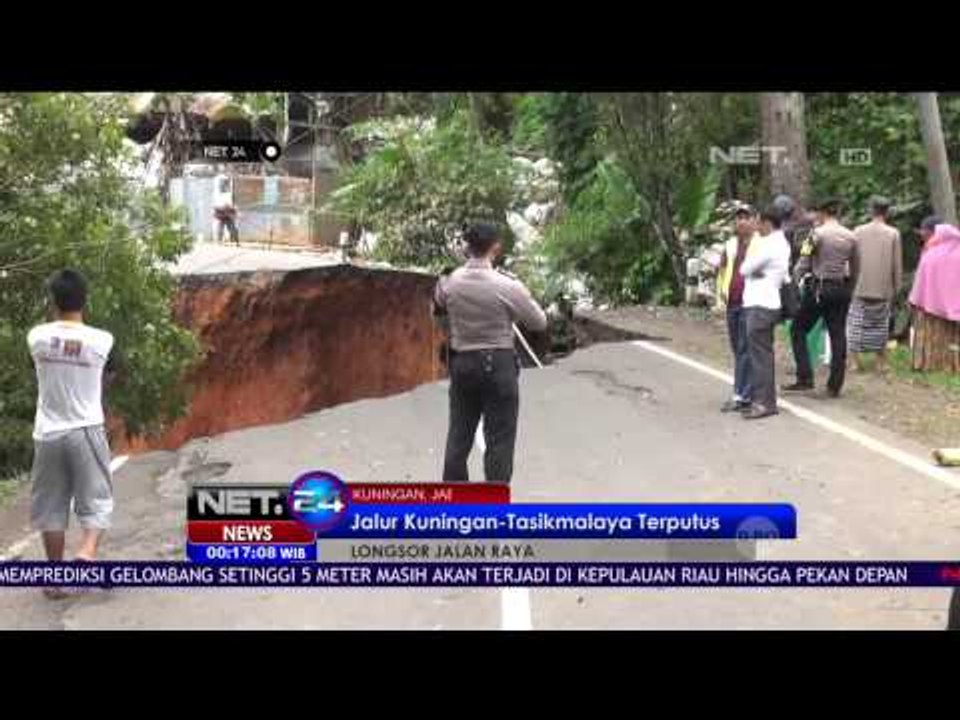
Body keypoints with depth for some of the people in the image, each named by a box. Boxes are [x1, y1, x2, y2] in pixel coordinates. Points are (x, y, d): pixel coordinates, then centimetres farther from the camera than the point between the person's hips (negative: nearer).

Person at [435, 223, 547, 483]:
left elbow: (438, 306, 21)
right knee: (499, 440, 3)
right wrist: (523, 295, 12)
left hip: (462, 363, 5)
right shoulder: (507, 286, -15)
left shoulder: (449, 283, -3)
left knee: (459, 435, 15)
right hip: (498, 365, -4)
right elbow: (540, 322, -2)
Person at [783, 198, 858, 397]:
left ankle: (805, 378, -2)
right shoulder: (850, 237, 8)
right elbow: (854, 269, 12)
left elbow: (803, 264, -11)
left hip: (818, 288, -5)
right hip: (841, 289, 5)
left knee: (798, 330, 6)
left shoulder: (817, 234, -7)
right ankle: (835, 386, 10)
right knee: (838, 336, 7)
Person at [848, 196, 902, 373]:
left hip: (861, 288, 0)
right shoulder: (893, 234, -3)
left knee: (857, 324, 7)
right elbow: (897, 265, -1)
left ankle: (857, 362, 3)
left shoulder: (858, 231, -2)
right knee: (881, 326, 11)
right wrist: (896, 288, 9)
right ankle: (881, 362, 13)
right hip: (884, 289, 0)